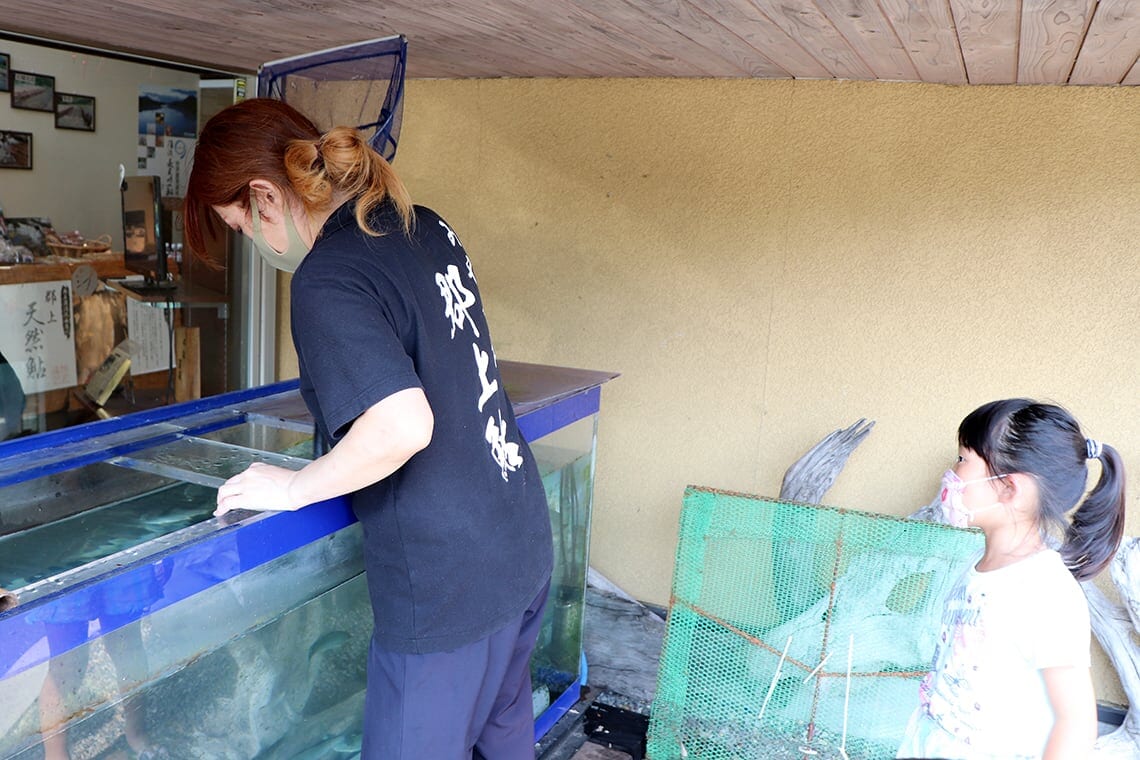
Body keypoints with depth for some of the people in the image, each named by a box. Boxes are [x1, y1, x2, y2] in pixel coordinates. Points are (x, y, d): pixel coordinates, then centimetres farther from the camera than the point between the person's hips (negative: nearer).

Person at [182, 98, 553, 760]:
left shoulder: (326, 280, -19)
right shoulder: (427, 226, 5)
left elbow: (403, 427, -30)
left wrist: (293, 487, -14)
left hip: (446, 586, -8)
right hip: (524, 543, 9)